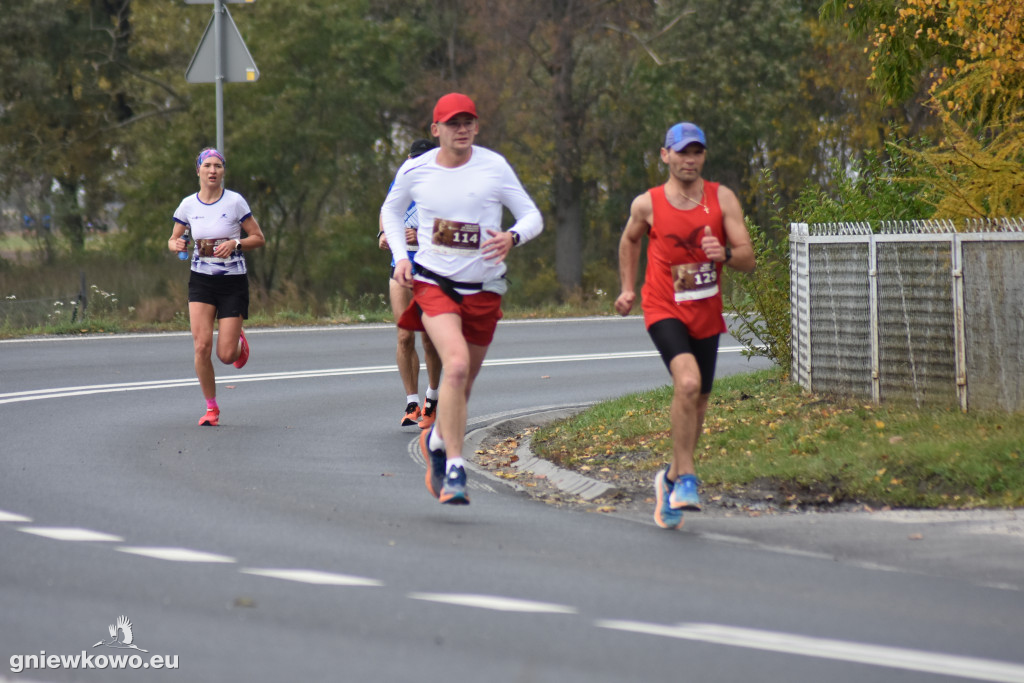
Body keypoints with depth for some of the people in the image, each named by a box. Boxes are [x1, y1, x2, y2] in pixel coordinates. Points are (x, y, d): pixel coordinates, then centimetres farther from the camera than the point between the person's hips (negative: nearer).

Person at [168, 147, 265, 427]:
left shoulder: (235, 202, -7)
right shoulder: (188, 205, 0)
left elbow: (258, 238, -1)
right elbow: (173, 240, 11)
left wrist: (235, 243, -19)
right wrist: (177, 244, -12)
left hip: (233, 282, -2)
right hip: (201, 280, 2)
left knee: (226, 355, -6)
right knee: (202, 346, -13)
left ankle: (239, 342, 33)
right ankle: (211, 408, 3)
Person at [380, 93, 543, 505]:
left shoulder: (494, 167, -5)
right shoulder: (415, 170, -2)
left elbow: (533, 217, 0)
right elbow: (390, 211, 18)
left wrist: (512, 238, -23)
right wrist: (400, 256, 3)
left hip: (483, 288, 2)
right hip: (433, 282, -2)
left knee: (464, 382, 13)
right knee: (456, 365, -25)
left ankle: (436, 439, 45)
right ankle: (454, 469, -23)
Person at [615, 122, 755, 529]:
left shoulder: (722, 199, -2)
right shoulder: (647, 204, -3)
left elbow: (748, 260, -4)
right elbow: (630, 240, 19)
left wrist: (725, 254, -25)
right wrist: (627, 288, 15)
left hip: (706, 313, 3)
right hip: (664, 309, -3)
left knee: (697, 401, 12)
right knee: (688, 382, -27)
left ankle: (672, 479, 34)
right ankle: (686, 479, -19)